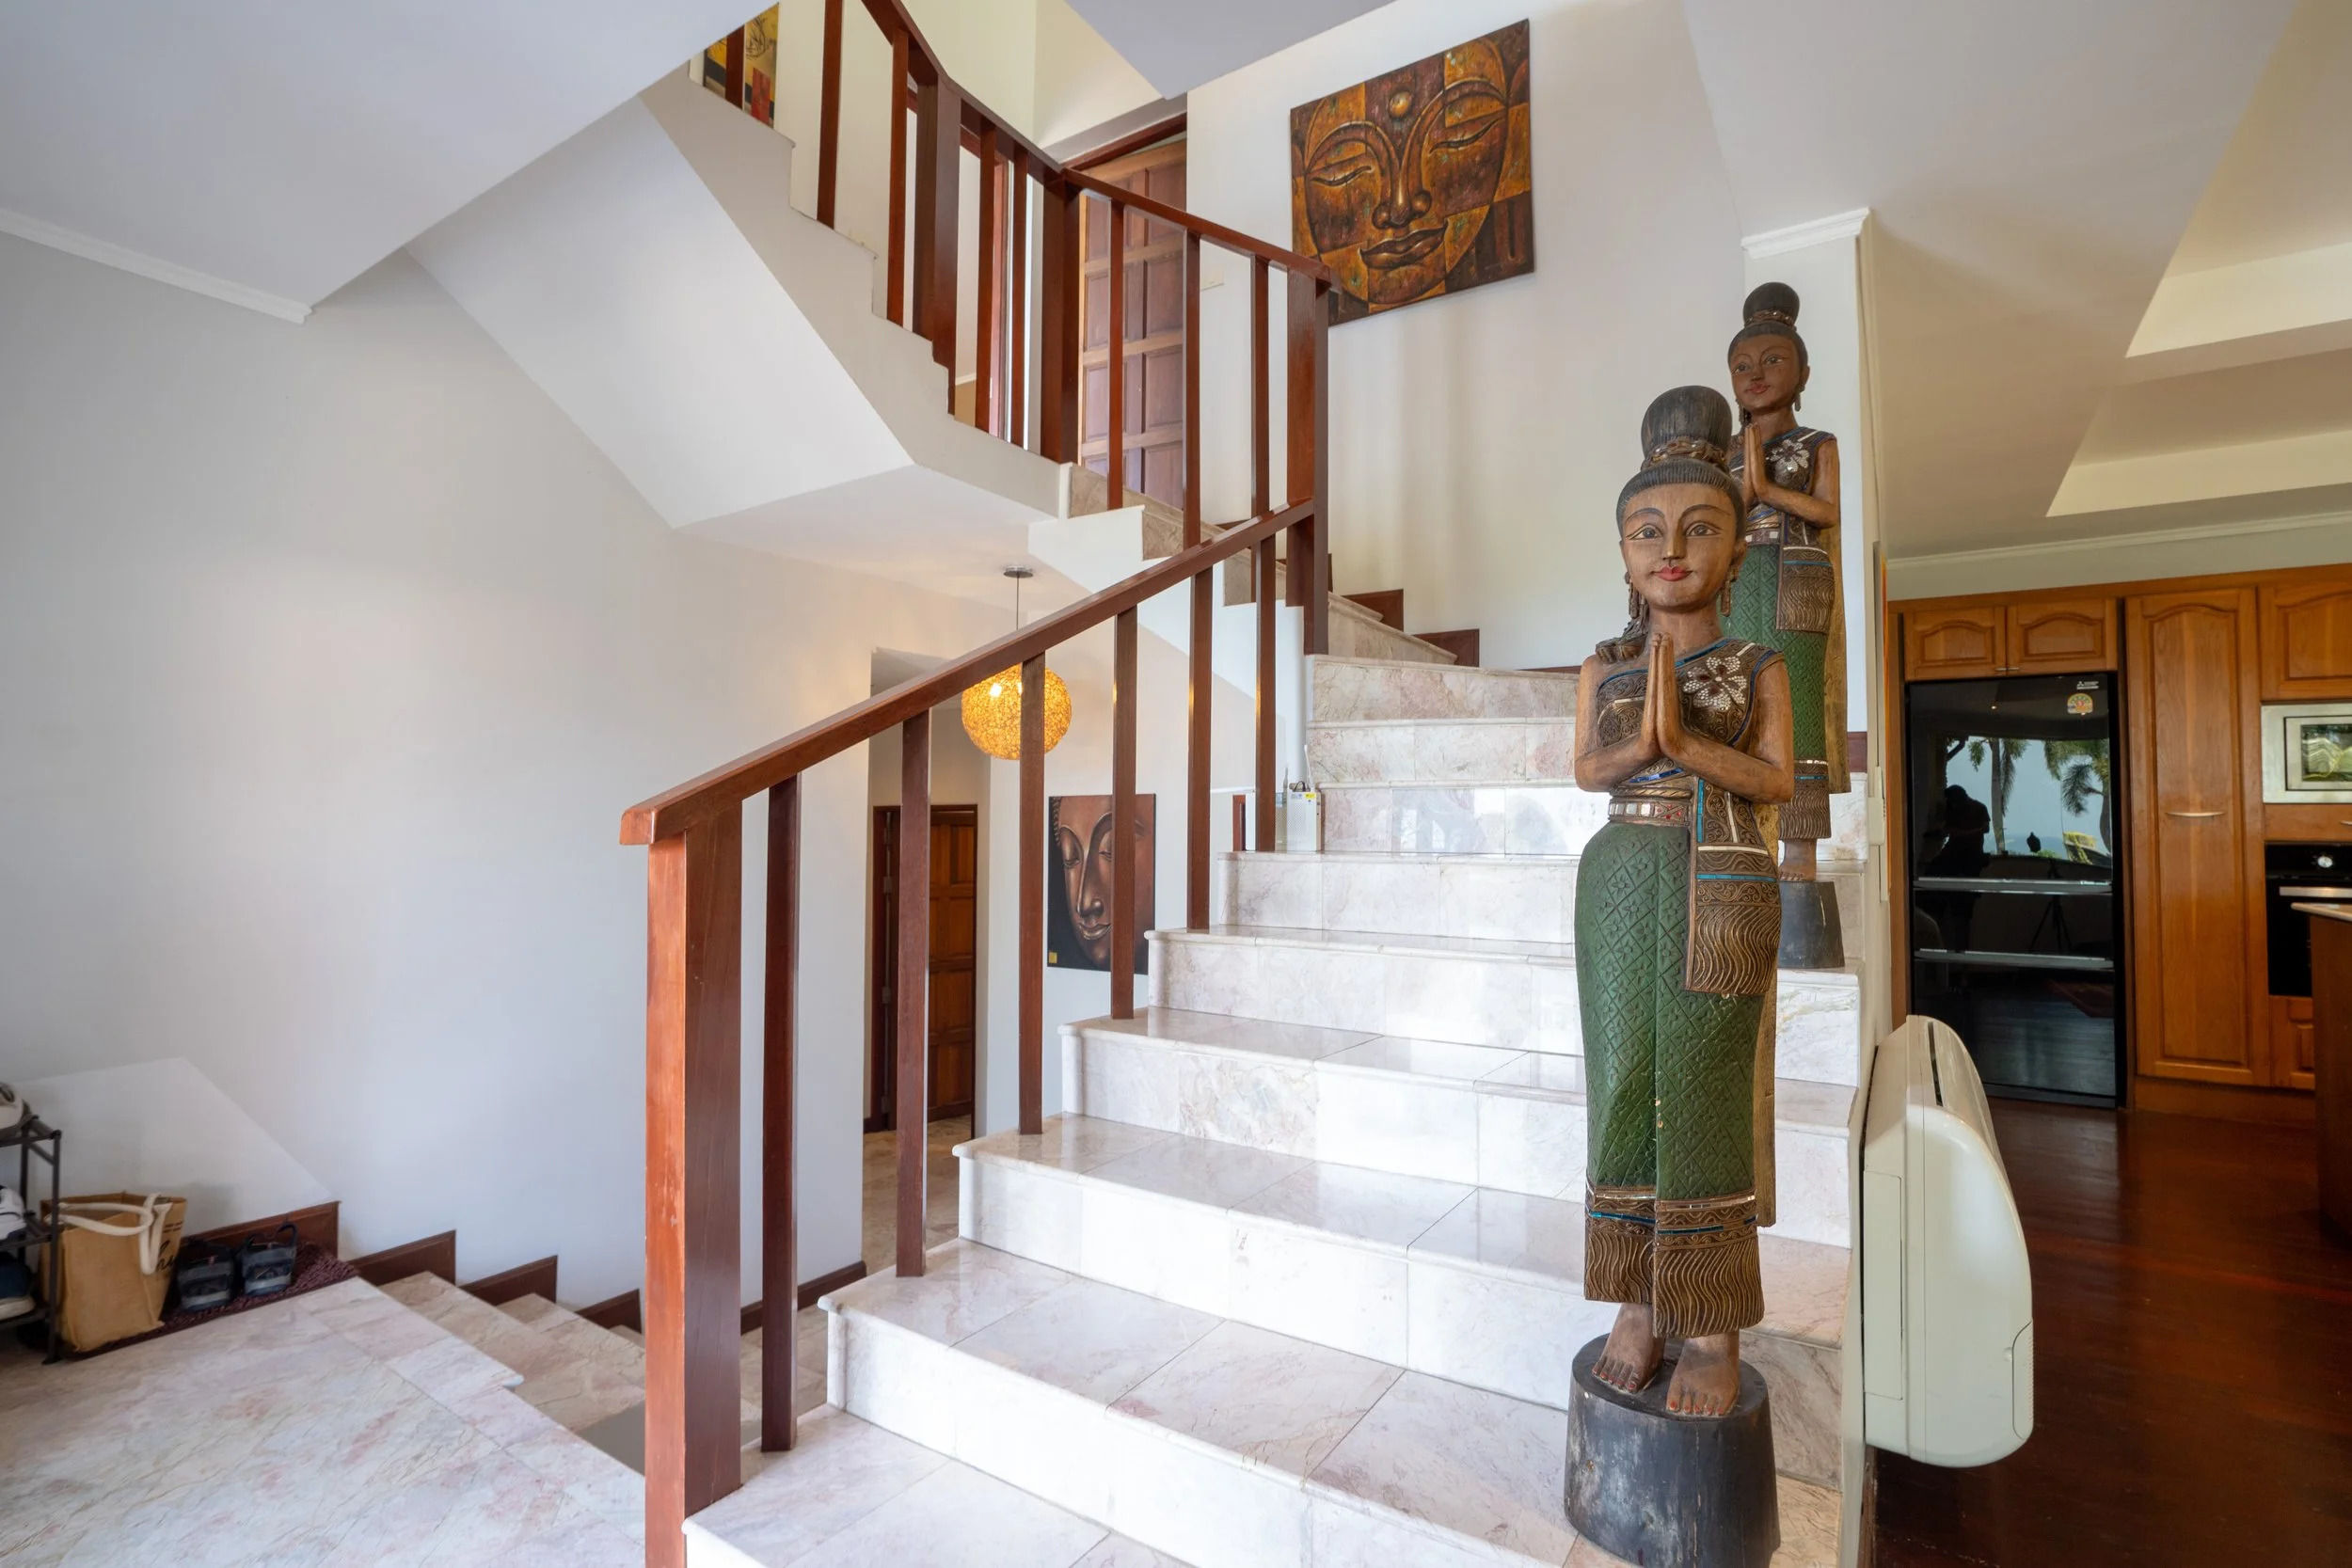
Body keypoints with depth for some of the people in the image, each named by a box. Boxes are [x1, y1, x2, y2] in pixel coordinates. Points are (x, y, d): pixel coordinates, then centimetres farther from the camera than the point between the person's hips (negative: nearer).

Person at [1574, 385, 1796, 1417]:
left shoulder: (1758, 666, 6)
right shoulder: (1605, 667, 10)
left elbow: (1777, 778, -3)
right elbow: (1586, 768, 1)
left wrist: (1685, 740, -16)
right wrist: (1642, 743, -18)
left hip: (1720, 880, -2)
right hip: (1620, 875, 2)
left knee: (1703, 1089, -3)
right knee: (1625, 1080, 3)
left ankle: (1714, 1325, 12)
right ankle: (1640, 1300, 17)